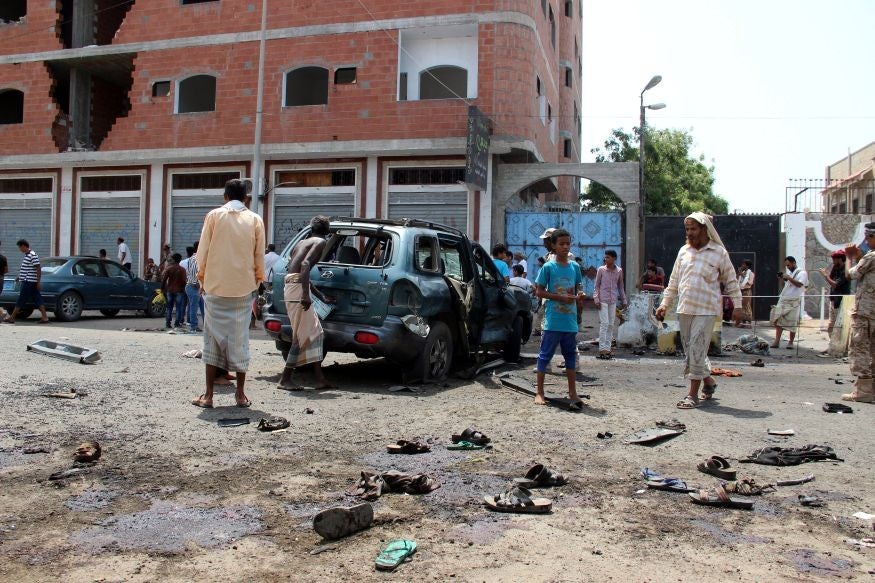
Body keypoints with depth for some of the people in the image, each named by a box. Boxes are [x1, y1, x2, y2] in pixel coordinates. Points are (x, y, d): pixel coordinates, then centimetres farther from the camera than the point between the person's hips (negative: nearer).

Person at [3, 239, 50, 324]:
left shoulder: (33, 255, -15)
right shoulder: (26, 255, 16)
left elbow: (38, 269, -18)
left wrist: (39, 282, -20)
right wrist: (20, 277, 28)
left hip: (29, 282, -10)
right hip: (26, 281, 10)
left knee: (21, 300, -2)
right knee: (37, 300, 4)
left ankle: (12, 318, 4)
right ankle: (45, 317, 0)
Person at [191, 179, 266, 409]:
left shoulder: (214, 215, 0)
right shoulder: (255, 220, 3)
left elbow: (203, 251, 1)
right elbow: (259, 257, 6)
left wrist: (202, 278, 14)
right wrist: (257, 282, 19)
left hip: (215, 286, -1)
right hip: (243, 288, 1)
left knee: (213, 338, 5)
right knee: (240, 338, 6)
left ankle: (208, 395, 5)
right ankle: (240, 394, 9)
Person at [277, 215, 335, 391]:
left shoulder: (302, 243, 25)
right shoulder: (320, 242, -1)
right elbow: (305, 264, -19)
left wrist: (322, 297, 38)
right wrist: (305, 294, -26)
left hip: (291, 284, 9)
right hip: (298, 287, -9)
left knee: (315, 333, 12)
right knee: (303, 336, -4)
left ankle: (320, 378, 13)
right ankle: (285, 380, -1)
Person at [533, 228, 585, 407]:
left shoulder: (575, 267, 8)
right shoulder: (548, 267, -6)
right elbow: (539, 291, -6)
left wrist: (578, 296, -6)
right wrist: (561, 297, -16)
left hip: (570, 321, 5)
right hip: (553, 321, -5)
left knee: (571, 355, 11)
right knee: (545, 355, 2)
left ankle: (572, 392, 21)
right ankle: (540, 393, 10)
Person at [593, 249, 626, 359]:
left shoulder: (619, 271, 4)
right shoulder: (601, 270, -2)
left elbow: (620, 286, 14)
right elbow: (596, 286, 1)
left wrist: (623, 300, 15)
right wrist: (596, 299, -7)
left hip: (613, 301, 4)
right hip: (603, 300, -3)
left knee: (611, 325, 5)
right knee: (604, 323, -9)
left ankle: (608, 348, 11)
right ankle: (602, 349, -6)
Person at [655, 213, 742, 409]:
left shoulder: (719, 253, -1)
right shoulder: (684, 251, 11)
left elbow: (731, 282, 6)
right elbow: (674, 281, 16)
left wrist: (738, 306, 3)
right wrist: (665, 303, 11)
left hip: (706, 310, -5)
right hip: (684, 309, 5)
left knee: (697, 349, -10)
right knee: (690, 349, 11)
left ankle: (693, 394, -4)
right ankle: (708, 382, 32)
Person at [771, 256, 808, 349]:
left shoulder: (802, 272, -2)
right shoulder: (789, 272, 20)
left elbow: (799, 284, -16)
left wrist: (788, 278, -19)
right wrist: (782, 279, 9)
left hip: (794, 301, -6)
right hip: (783, 299, 6)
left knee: (792, 323, -2)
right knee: (778, 320, -3)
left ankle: (790, 342, 9)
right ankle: (777, 341, -4)